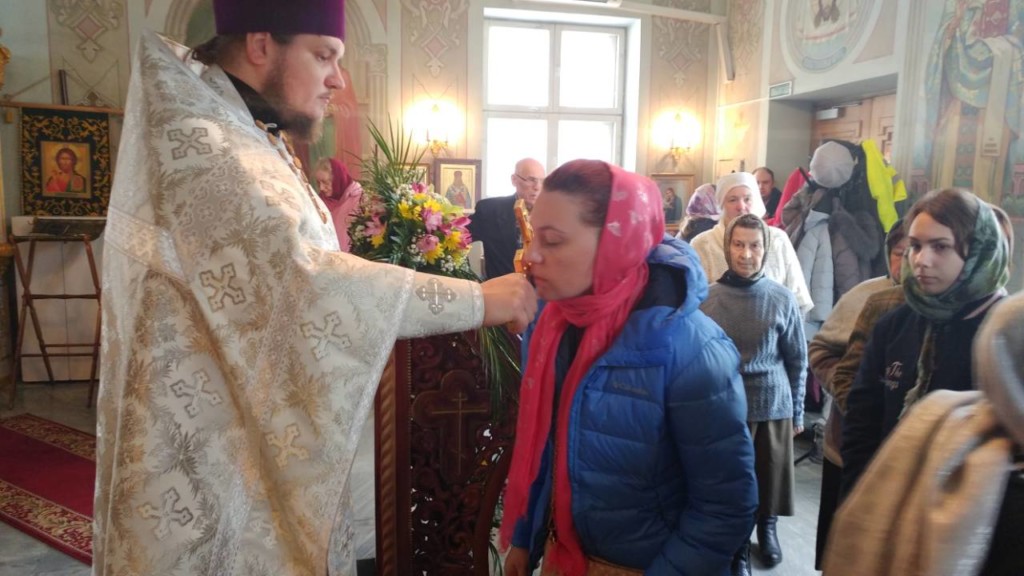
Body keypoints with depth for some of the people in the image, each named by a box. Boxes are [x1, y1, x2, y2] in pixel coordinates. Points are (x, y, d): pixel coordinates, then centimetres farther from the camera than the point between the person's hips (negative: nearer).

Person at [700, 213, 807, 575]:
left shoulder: (782, 299, -4)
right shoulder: (706, 298, -5)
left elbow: (797, 359, 4)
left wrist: (797, 411, 7)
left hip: (774, 405, 1)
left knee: (771, 477, 15)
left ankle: (767, 527, 45)